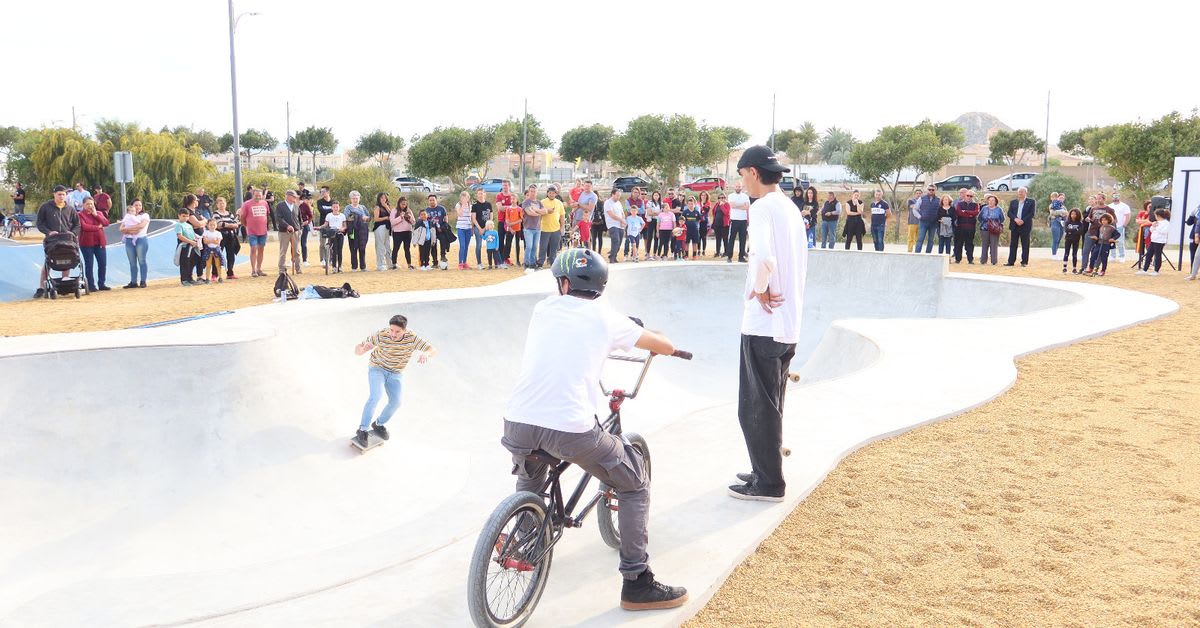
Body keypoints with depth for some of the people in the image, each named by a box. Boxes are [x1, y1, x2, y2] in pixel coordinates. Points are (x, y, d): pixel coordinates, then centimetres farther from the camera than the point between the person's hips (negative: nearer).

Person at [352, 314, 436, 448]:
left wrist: (426, 353, -47)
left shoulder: (412, 338, -22)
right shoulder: (381, 336, -28)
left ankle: (379, 424, 21)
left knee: (395, 402, -7)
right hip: (377, 368, -3)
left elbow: (433, 350, -22)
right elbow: (357, 350, -24)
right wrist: (363, 348, -49)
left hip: (395, 374, 3)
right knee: (376, 396, -25)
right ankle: (362, 430, -16)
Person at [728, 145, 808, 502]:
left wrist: (760, 289, -17)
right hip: (789, 323, 9)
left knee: (756, 408, 1)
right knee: (770, 405, 18)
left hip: (763, 324, -9)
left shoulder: (763, 207, -15)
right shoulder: (791, 208, 14)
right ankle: (766, 472, 28)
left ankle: (768, 484, 8)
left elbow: (763, 257, -33)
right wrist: (776, 290, 11)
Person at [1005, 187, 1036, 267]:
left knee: (1025, 245, 0)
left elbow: (1032, 213, -5)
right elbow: (1009, 213, 5)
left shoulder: (1031, 202, 4)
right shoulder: (1013, 202, 15)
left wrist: (1023, 221, -16)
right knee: (1013, 244, 3)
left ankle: (1024, 262, 3)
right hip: (1014, 226, 3)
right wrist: (1015, 219, -14)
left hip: (1025, 226, -3)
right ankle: (1011, 261, 5)